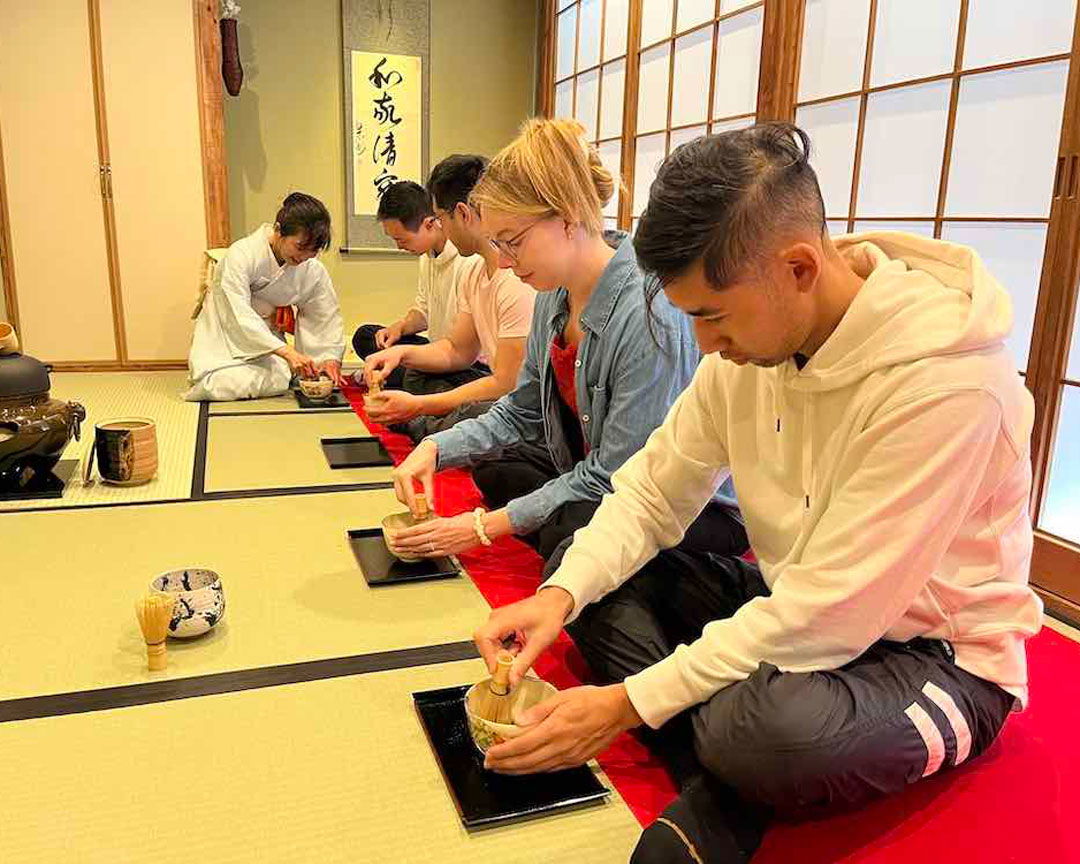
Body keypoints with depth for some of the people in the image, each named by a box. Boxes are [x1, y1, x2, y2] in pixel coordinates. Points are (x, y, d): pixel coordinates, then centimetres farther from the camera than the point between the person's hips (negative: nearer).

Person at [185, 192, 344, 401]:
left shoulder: (313, 270, -8)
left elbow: (327, 315, -1)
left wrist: (330, 358, -20)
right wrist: (287, 352, -42)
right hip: (224, 335, -4)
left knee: (278, 382, -24)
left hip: (266, 335, 4)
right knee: (232, 384, -28)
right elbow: (240, 316, -32)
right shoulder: (241, 255, -25)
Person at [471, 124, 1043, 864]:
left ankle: (727, 802, -3)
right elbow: (653, 491, -3)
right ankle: (729, 793, -13)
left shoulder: (945, 380, -30)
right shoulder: (753, 336, -8)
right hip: (797, 606, 7)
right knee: (587, 573, -2)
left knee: (757, 725, -39)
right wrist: (562, 594, -21)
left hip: (936, 653, -7)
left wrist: (630, 703, -27)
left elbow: (829, 616, -30)